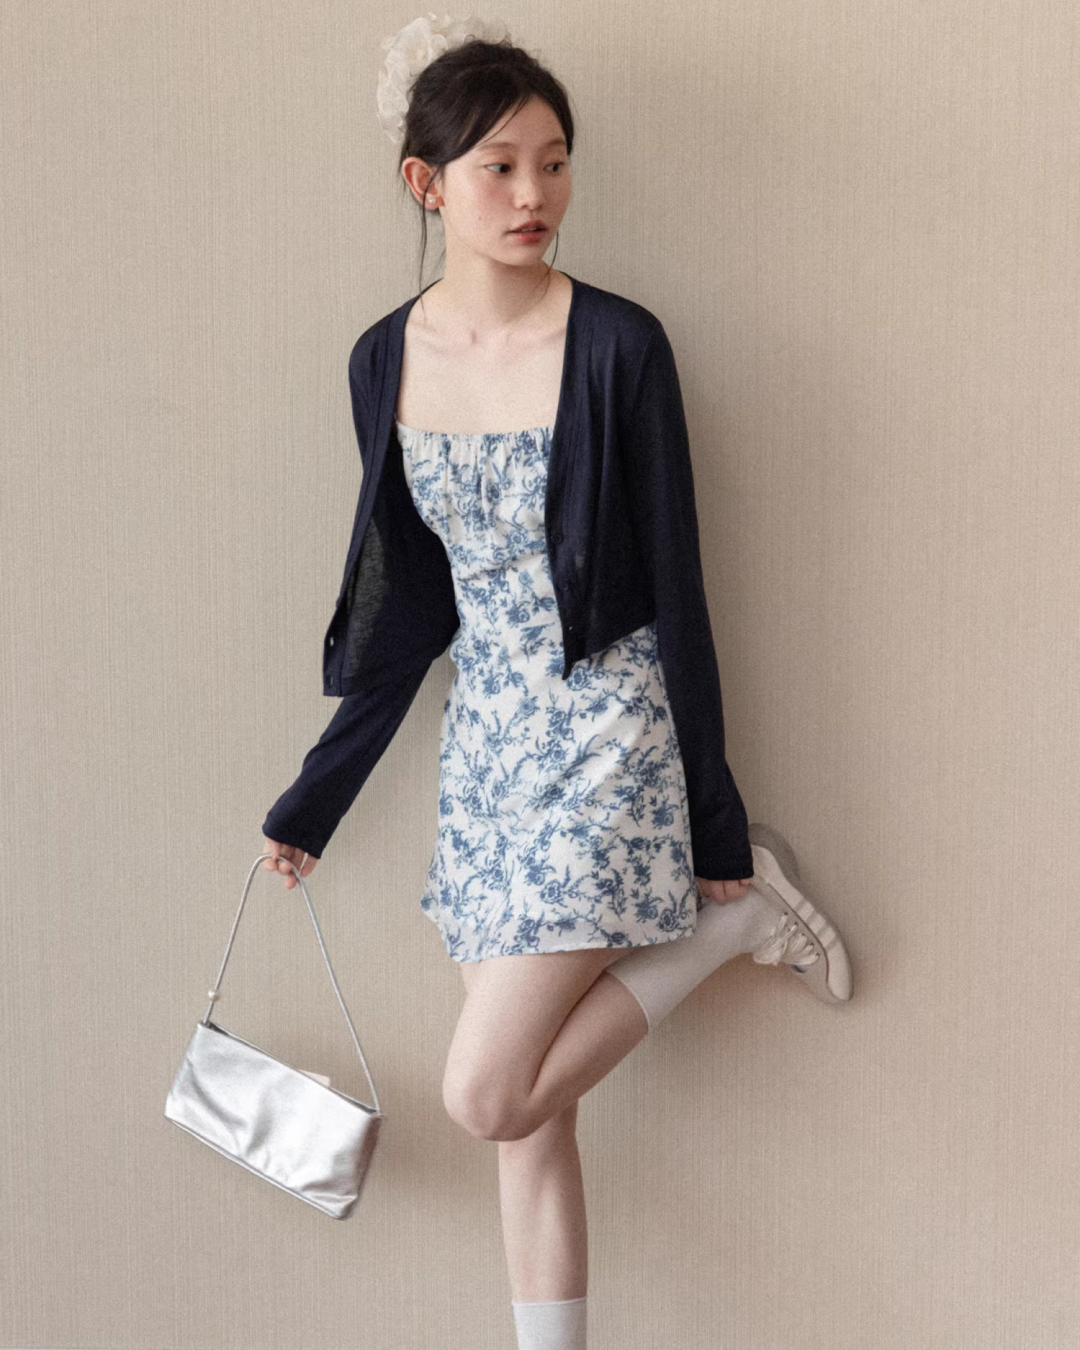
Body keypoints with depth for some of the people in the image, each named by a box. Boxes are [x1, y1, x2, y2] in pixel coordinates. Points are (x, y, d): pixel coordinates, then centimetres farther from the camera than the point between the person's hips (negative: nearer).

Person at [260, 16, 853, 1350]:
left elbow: (673, 588, -7)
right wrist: (313, 800, 14)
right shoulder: (386, 362, 4)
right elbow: (405, 606, 11)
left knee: (488, 1093, -10)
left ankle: (739, 909, 6)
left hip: (606, 732, -5)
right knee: (528, 1109, 6)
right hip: (487, 736, 5)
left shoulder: (616, 345, -11)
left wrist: (718, 823, -5)